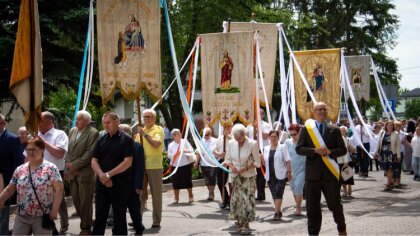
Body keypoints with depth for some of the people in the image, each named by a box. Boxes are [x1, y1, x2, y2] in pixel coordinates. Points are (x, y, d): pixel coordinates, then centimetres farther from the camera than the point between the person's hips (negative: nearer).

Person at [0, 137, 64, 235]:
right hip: (21, 217, 4)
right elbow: (9, 190, 12)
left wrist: (54, 210, -13)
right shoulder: (19, 170, 8)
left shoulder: (50, 168, -7)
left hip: (43, 217, -4)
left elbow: (59, 189, -10)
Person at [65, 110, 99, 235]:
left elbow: (89, 153, -13)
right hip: (72, 172, 7)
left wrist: (74, 165, -12)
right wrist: (68, 164, -1)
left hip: (85, 172, -7)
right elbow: (68, 150, 14)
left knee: (85, 201, -2)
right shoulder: (72, 131, 14)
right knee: (75, 199, 10)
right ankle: (85, 222, 23)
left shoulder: (93, 133, -7)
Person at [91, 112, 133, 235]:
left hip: (119, 184, -4)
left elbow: (128, 162, -12)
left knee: (119, 216, 5)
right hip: (101, 183, 4)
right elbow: (94, 161, 8)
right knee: (99, 216, 3)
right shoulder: (101, 140, 12)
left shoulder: (126, 139, -3)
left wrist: (109, 174, -15)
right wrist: (101, 175, -11)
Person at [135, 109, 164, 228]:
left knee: (156, 194, 1)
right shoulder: (141, 131, 16)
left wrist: (145, 134, -19)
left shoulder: (158, 130, -1)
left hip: (154, 166, -5)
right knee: (140, 193, 6)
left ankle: (156, 221, 6)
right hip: (141, 166, 5)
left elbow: (156, 144, -18)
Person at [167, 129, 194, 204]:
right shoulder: (171, 145, 5)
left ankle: (190, 197, 18)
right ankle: (176, 198, 15)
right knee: (176, 182, 2)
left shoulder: (185, 141, 4)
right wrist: (176, 153, -16)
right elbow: (169, 155, -3)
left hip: (186, 164, 0)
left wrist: (186, 150, -19)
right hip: (175, 166, 0)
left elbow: (191, 150, 0)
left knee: (188, 181, 3)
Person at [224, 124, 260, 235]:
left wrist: (245, 169, -19)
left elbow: (257, 162, -8)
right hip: (235, 176, 4)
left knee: (247, 199, -11)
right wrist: (232, 166, -10)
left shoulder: (252, 144, -13)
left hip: (248, 176, -4)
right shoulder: (231, 143, 0)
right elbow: (227, 159, 11)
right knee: (237, 198, 7)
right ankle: (239, 220, 24)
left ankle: (246, 224, -7)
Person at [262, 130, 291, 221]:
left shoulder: (282, 147, 2)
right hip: (270, 175, 4)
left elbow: (287, 161, -1)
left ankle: (276, 212, -12)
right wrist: (262, 159, -6)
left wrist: (289, 172, -7)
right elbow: (264, 163, 15)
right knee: (274, 195, 6)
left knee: (278, 194, -11)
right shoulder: (266, 148, 12)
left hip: (280, 175, -4)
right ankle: (279, 211, 18)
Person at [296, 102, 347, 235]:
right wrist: (315, 150, -16)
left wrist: (329, 151, -13)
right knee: (312, 206, 4)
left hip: (330, 172, 0)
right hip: (312, 172, 0)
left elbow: (343, 149, 4)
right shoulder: (306, 129, 4)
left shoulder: (334, 130, 6)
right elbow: (299, 149, -2)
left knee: (335, 203, 5)